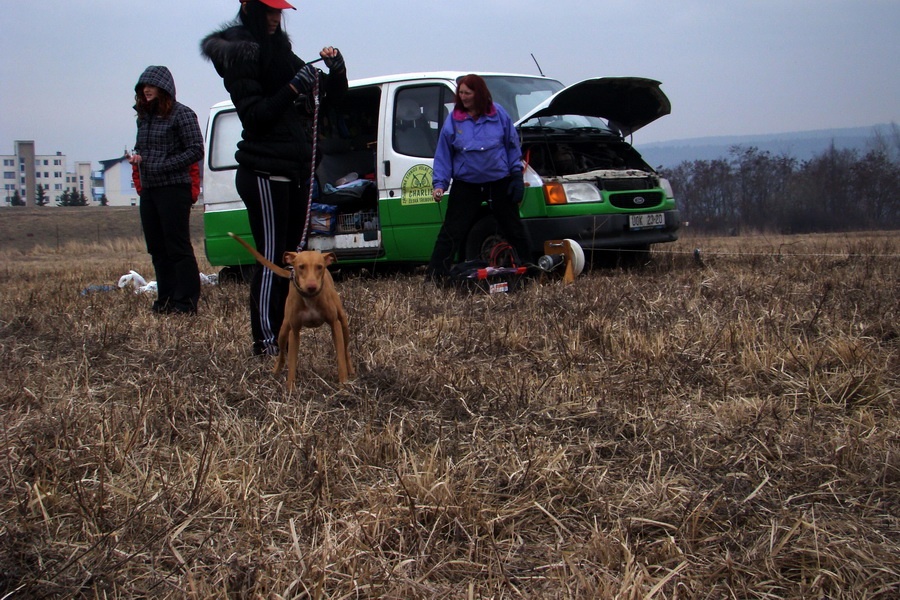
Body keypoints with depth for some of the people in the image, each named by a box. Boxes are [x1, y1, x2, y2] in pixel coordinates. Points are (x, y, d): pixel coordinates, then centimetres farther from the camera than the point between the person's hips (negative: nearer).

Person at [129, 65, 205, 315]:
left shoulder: (181, 114, -7)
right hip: (148, 190, 8)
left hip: (173, 189, -8)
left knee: (178, 247, -6)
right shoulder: (144, 116, 15)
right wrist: (137, 157, 1)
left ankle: (186, 301, -3)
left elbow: (196, 150, -12)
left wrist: (163, 166, -17)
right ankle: (166, 299, 17)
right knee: (157, 248, 10)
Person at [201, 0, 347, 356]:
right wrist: (292, 88, -22)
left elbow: (323, 100, 20)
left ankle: (280, 333, 12)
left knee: (289, 256, 8)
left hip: (294, 171, 8)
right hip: (265, 172, -8)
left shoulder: (278, 48, 18)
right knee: (271, 258, -11)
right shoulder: (240, 53, -6)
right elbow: (253, 115, -15)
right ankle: (265, 342, -9)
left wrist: (335, 71, 2)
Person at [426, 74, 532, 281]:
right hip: (465, 185, -1)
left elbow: (512, 145, 7)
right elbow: (443, 155, 0)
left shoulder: (498, 114, -1)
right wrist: (439, 183, -9)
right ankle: (433, 277, -2)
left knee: (514, 229, 12)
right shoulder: (453, 120, -2)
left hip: (499, 183, 1)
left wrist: (517, 175, 2)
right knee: (451, 232, -4)